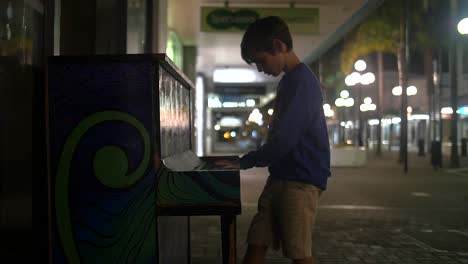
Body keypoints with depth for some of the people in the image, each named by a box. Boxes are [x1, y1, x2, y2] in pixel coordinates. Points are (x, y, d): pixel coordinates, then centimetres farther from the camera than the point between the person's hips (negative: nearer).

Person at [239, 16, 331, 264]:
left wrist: (244, 161, -9)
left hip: (301, 179, -9)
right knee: (256, 244, 7)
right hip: (281, 177, 10)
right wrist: (247, 160, 16)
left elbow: (284, 140, -21)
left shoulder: (301, 81, -15)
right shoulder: (289, 81, 16)